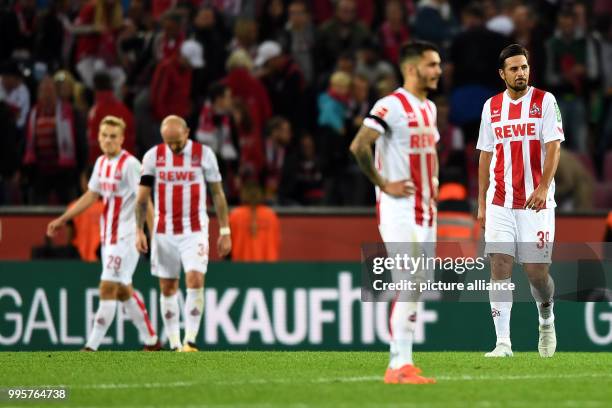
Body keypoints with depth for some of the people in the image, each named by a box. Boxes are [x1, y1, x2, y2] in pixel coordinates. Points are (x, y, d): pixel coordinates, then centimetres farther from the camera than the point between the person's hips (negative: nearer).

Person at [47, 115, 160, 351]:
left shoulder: (129, 164, -13)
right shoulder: (101, 163, 12)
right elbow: (90, 196, 22)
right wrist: (63, 219, 24)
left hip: (125, 237, -9)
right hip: (108, 236, 9)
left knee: (108, 288, -10)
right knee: (123, 291, 12)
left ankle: (92, 347, -10)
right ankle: (151, 341, 22)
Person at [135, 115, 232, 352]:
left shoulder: (204, 154, -2)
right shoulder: (153, 156, 1)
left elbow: (218, 194, 4)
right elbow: (142, 198, 4)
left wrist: (225, 232, 3)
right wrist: (139, 231, -4)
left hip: (195, 232, -2)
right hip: (164, 232, 2)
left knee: (195, 282, -18)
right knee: (167, 289, 4)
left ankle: (190, 341, -17)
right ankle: (174, 345, 11)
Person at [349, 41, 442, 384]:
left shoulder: (429, 108, 15)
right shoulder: (391, 106, -14)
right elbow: (359, 146, -23)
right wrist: (383, 184, -18)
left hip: (426, 210, 9)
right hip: (399, 210, -9)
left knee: (417, 288, 7)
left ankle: (403, 364, 11)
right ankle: (400, 365, -14)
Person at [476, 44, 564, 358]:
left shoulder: (545, 101, -1)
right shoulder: (491, 107, 9)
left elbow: (553, 147, -9)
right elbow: (485, 155, 14)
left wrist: (543, 187, -23)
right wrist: (481, 203, 12)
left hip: (535, 202, -3)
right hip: (500, 202, 3)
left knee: (536, 271, -2)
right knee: (500, 267, -7)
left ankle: (546, 319, 28)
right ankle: (503, 342, -7)